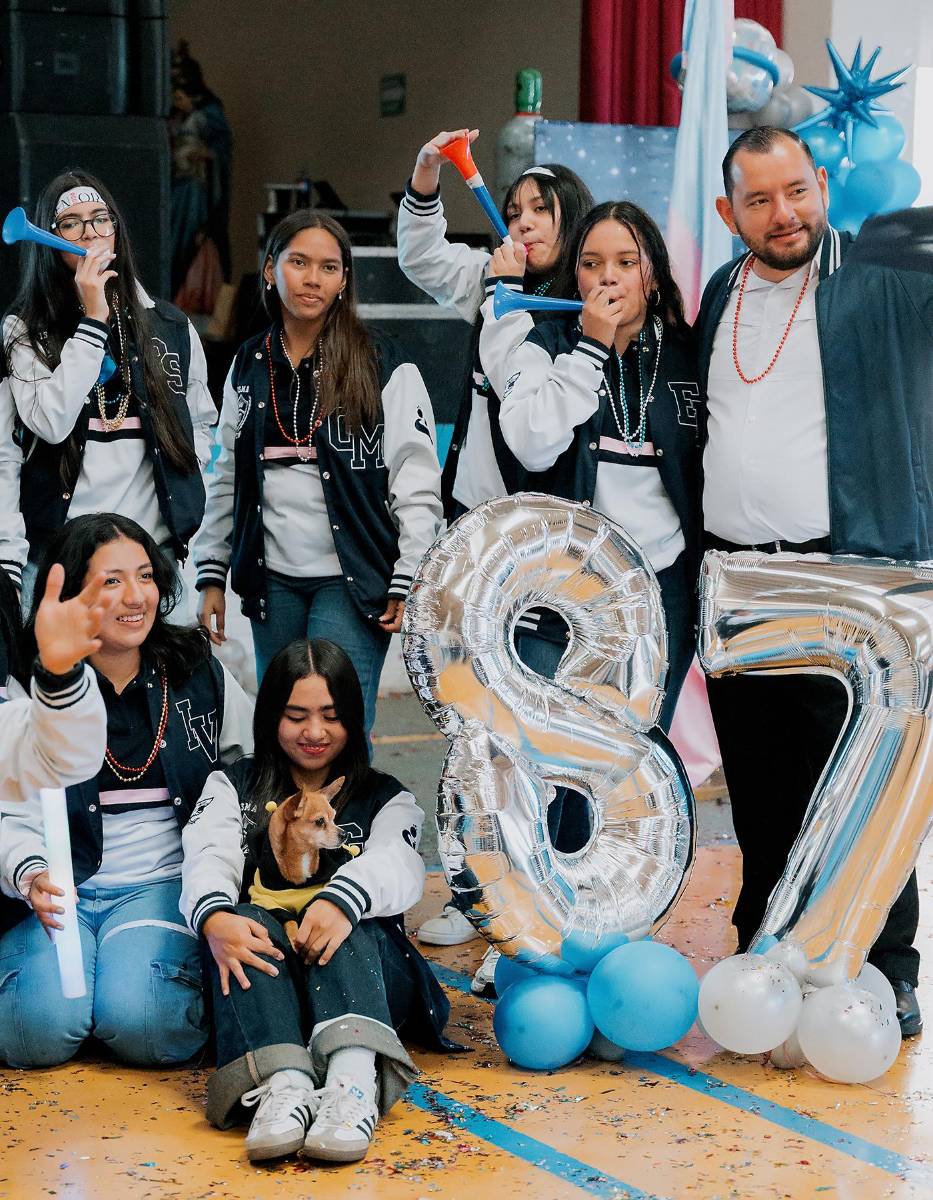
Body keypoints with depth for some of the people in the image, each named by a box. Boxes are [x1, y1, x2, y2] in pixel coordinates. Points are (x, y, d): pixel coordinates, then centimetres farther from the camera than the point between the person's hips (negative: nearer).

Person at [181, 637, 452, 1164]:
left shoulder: (386, 799, 18)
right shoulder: (234, 788, 20)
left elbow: (398, 864, -6)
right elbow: (210, 859, -2)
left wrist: (341, 900, -32)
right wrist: (214, 917, -28)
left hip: (365, 969, -1)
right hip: (264, 974, 1)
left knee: (337, 914, -32)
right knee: (244, 919, -31)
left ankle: (353, 1077, -61)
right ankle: (284, 1081, -58)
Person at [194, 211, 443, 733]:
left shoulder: (385, 366, -3)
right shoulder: (249, 364, 11)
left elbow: (418, 484, -5)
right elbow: (226, 478, 16)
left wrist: (408, 584, -10)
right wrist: (212, 574, 12)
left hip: (351, 582, -4)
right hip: (272, 581, 4)